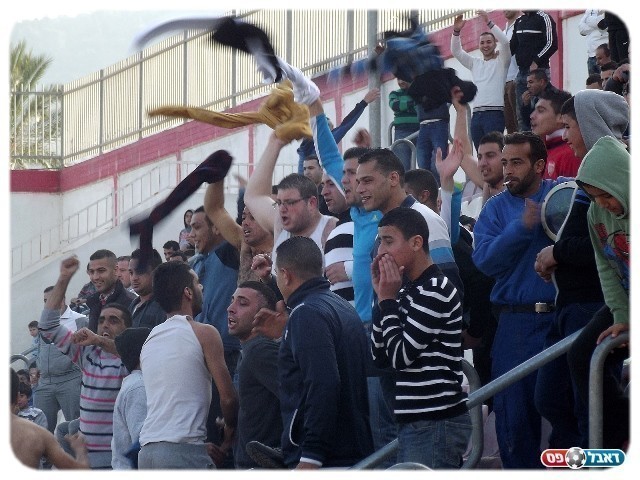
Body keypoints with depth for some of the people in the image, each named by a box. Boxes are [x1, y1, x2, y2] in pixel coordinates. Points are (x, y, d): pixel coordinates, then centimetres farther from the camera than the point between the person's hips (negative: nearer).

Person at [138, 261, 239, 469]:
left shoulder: (150, 339, 19)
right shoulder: (204, 333, -2)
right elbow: (227, 397, -3)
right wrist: (230, 430, 16)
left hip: (146, 450, 7)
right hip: (184, 450, -7)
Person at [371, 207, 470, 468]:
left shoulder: (435, 291, -13)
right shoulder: (409, 292, 14)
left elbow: (401, 356, -15)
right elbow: (380, 356, 11)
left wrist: (387, 300, -6)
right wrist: (383, 297, 4)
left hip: (437, 423, -9)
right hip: (416, 422, 9)